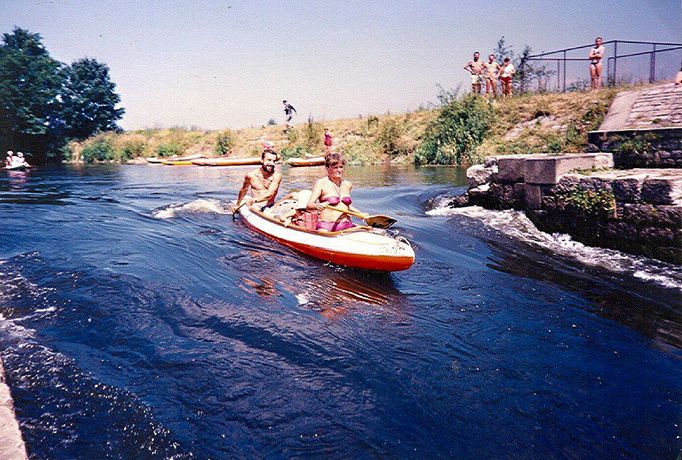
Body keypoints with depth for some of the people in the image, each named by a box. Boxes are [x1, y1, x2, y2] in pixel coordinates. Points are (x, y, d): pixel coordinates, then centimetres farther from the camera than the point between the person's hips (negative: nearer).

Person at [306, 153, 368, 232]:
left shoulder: (347, 185, 13)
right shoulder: (321, 183, -3)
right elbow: (309, 206, -11)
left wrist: (361, 214, 14)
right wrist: (316, 206, -32)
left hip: (346, 225, 5)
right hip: (326, 225, -5)